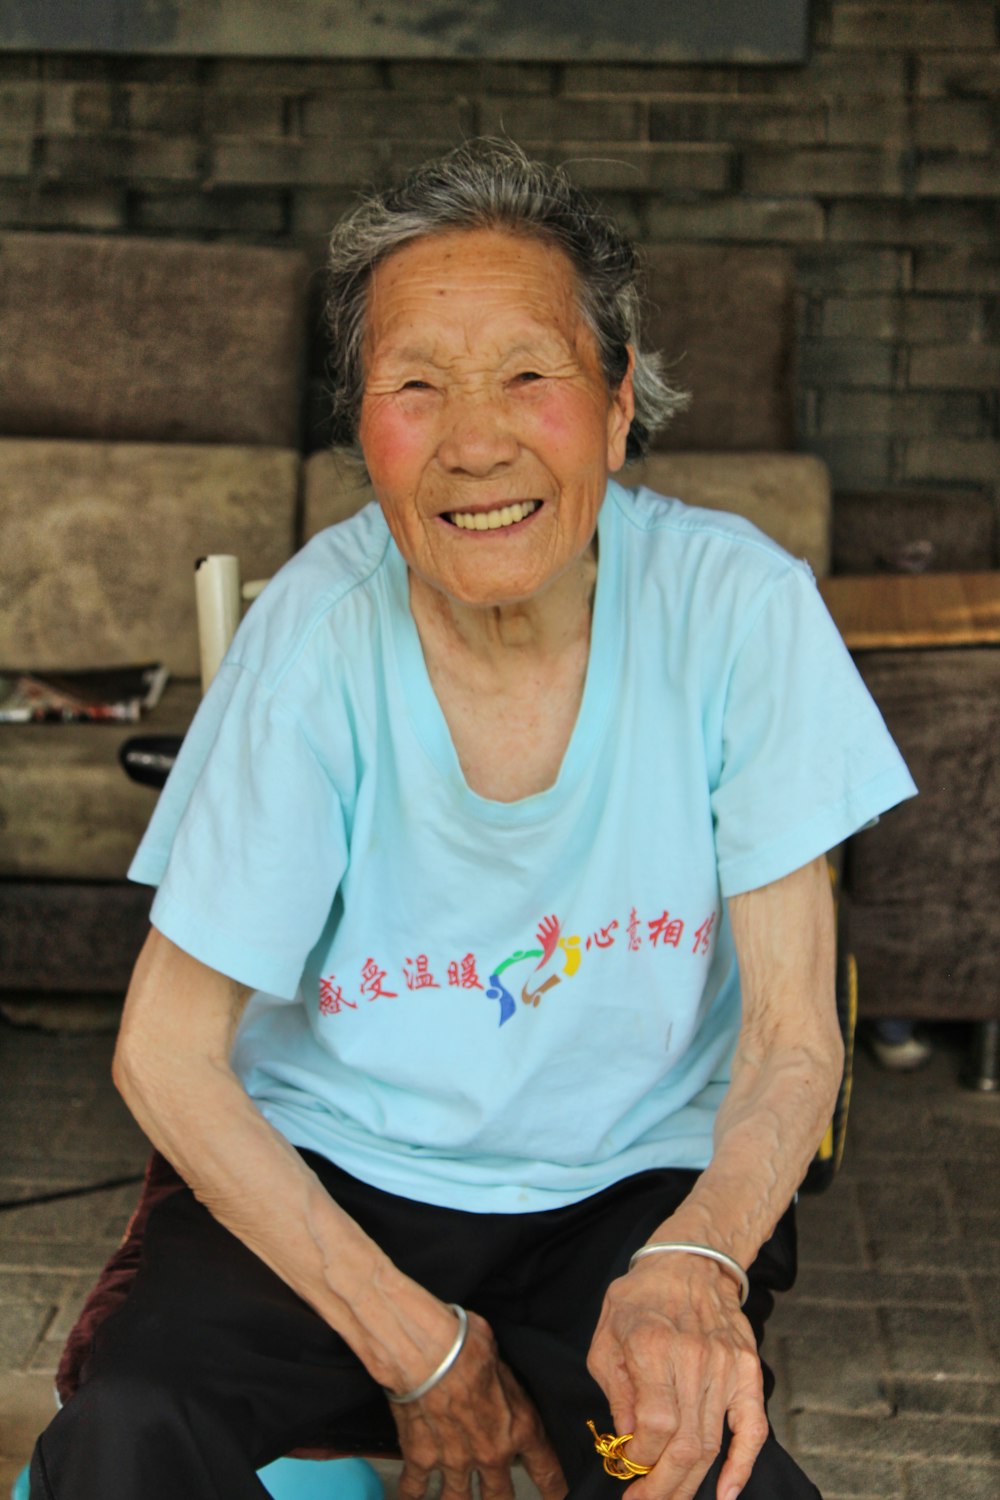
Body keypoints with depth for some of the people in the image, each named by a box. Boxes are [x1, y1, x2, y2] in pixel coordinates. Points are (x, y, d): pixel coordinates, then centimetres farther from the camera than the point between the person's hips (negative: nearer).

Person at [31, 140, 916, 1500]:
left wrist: (696, 1261, -29)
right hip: (330, 1180, 0)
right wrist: (410, 1337, -14)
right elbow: (166, 1054, -9)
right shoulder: (319, 632, -14)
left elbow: (793, 1034, -8)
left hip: (634, 1191, 0)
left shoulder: (735, 603, -13)